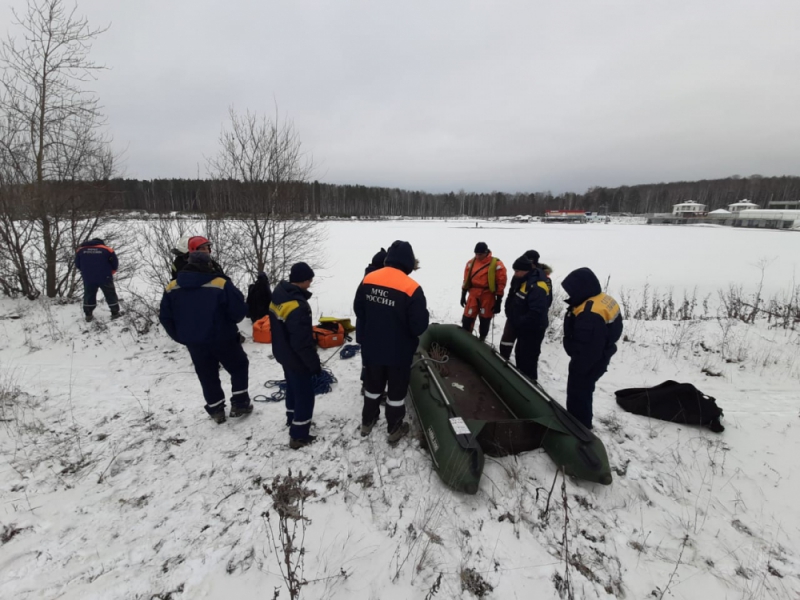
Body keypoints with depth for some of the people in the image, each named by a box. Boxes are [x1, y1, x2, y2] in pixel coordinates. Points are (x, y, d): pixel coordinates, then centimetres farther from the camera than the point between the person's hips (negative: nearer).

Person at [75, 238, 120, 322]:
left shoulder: (80, 250, 6)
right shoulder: (107, 250, -4)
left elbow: (77, 265, 12)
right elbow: (115, 264, 0)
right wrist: (110, 273, 18)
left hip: (88, 279, 3)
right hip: (105, 278, -2)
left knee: (89, 296, 18)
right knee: (110, 295, 13)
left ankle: (88, 315, 22)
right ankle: (115, 313, 16)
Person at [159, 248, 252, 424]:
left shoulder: (171, 289, -2)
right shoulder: (221, 285, -18)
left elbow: (165, 318, 5)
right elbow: (239, 311, -16)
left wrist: (181, 337, 15)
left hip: (194, 343, 4)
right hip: (223, 339, -4)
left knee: (207, 376, 20)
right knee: (239, 367, 18)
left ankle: (216, 410, 29)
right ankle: (240, 404, 19)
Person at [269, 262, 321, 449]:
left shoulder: (278, 295, -2)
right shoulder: (298, 306, -32)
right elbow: (303, 342, -29)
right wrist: (315, 363, -17)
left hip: (283, 353, 9)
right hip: (297, 358, -9)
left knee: (293, 387, 28)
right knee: (304, 394, 6)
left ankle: (293, 417, 48)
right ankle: (298, 436, 17)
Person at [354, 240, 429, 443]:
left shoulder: (368, 280, -8)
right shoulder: (411, 288, -24)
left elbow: (358, 310, 5)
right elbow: (419, 326, -21)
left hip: (371, 347, 5)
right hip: (398, 351, -4)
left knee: (372, 385, 24)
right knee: (397, 389, 16)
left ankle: (367, 422, 42)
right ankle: (394, 429, 33)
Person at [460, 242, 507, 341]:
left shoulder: (496, 264, -9)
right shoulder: (471, 263, 3)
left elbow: (501, 283, -6)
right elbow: (466, 280, 11)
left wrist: (498, 301, -7)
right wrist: (463, 295, 11)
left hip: (488, 296, -3)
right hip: (473, 294, 3)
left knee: (485, 320, 7)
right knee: (467, 318, 1)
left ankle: (481, 340, 25)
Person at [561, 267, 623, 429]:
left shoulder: (590, 315, -34)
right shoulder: (602, 300, -1)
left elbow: (586, 349, -29)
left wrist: (577, 369, -17)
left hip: (588, 363, -10)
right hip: (596, 359, 10)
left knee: (577, 396, 7)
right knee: (582, 393, 25)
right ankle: (581, 424, 43)